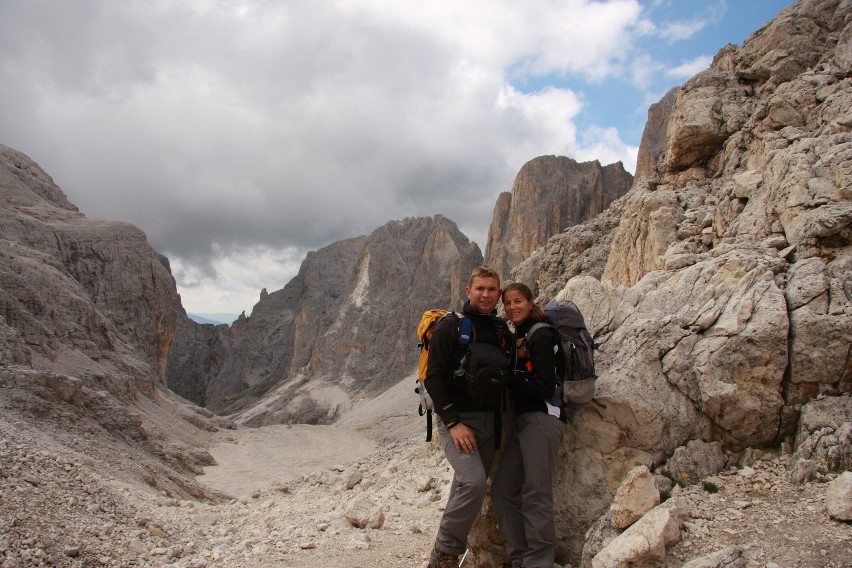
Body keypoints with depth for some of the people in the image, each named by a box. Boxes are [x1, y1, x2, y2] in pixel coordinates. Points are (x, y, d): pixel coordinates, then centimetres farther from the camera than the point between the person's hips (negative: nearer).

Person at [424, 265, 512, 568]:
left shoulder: (502, 330, 10)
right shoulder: (450, 326, -8)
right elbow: (433, 378, -12)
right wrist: (453, 422, -19)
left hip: (490, 421, 6)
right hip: (457, 419, -6)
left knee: (469, 490, 8)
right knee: (473, 482, -21)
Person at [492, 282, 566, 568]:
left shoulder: (541, 335, -6)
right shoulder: (518, 336, 19)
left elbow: (544, 388, -12)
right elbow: (519, 379, 14)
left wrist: (506, 380, -7)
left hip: (542, 419, -9)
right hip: (521, 420, 9)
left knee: (535, 493, -10)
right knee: (503, 491, 3)